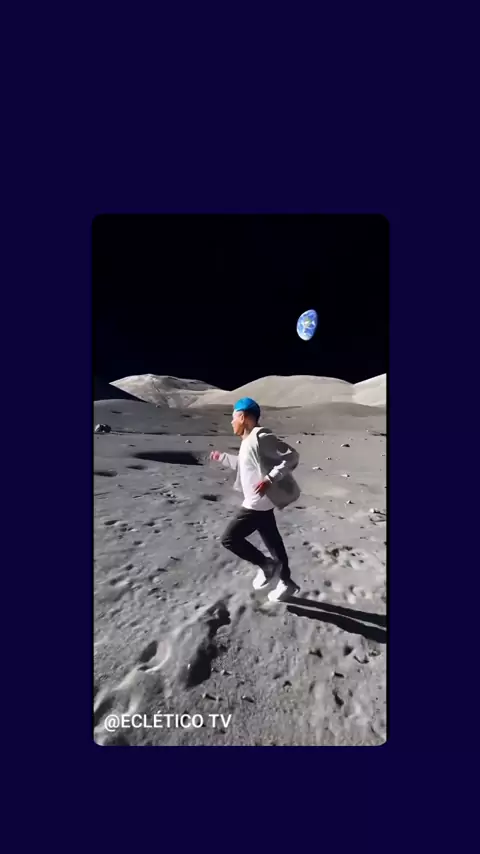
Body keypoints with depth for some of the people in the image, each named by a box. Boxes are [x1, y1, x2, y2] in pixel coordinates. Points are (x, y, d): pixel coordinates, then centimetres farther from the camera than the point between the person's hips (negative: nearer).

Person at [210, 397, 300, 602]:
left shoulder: (260, 437, -21)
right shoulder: (248, 441, 11)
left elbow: (291, 457, -24)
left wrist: (270, 479, -31)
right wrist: (222, 457, 30)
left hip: (259, 503, -10)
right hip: (259, 502, 10)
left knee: (229, 538, -4)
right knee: (272, 541, 19)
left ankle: (267, 566, 10)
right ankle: (286, 582, 35)